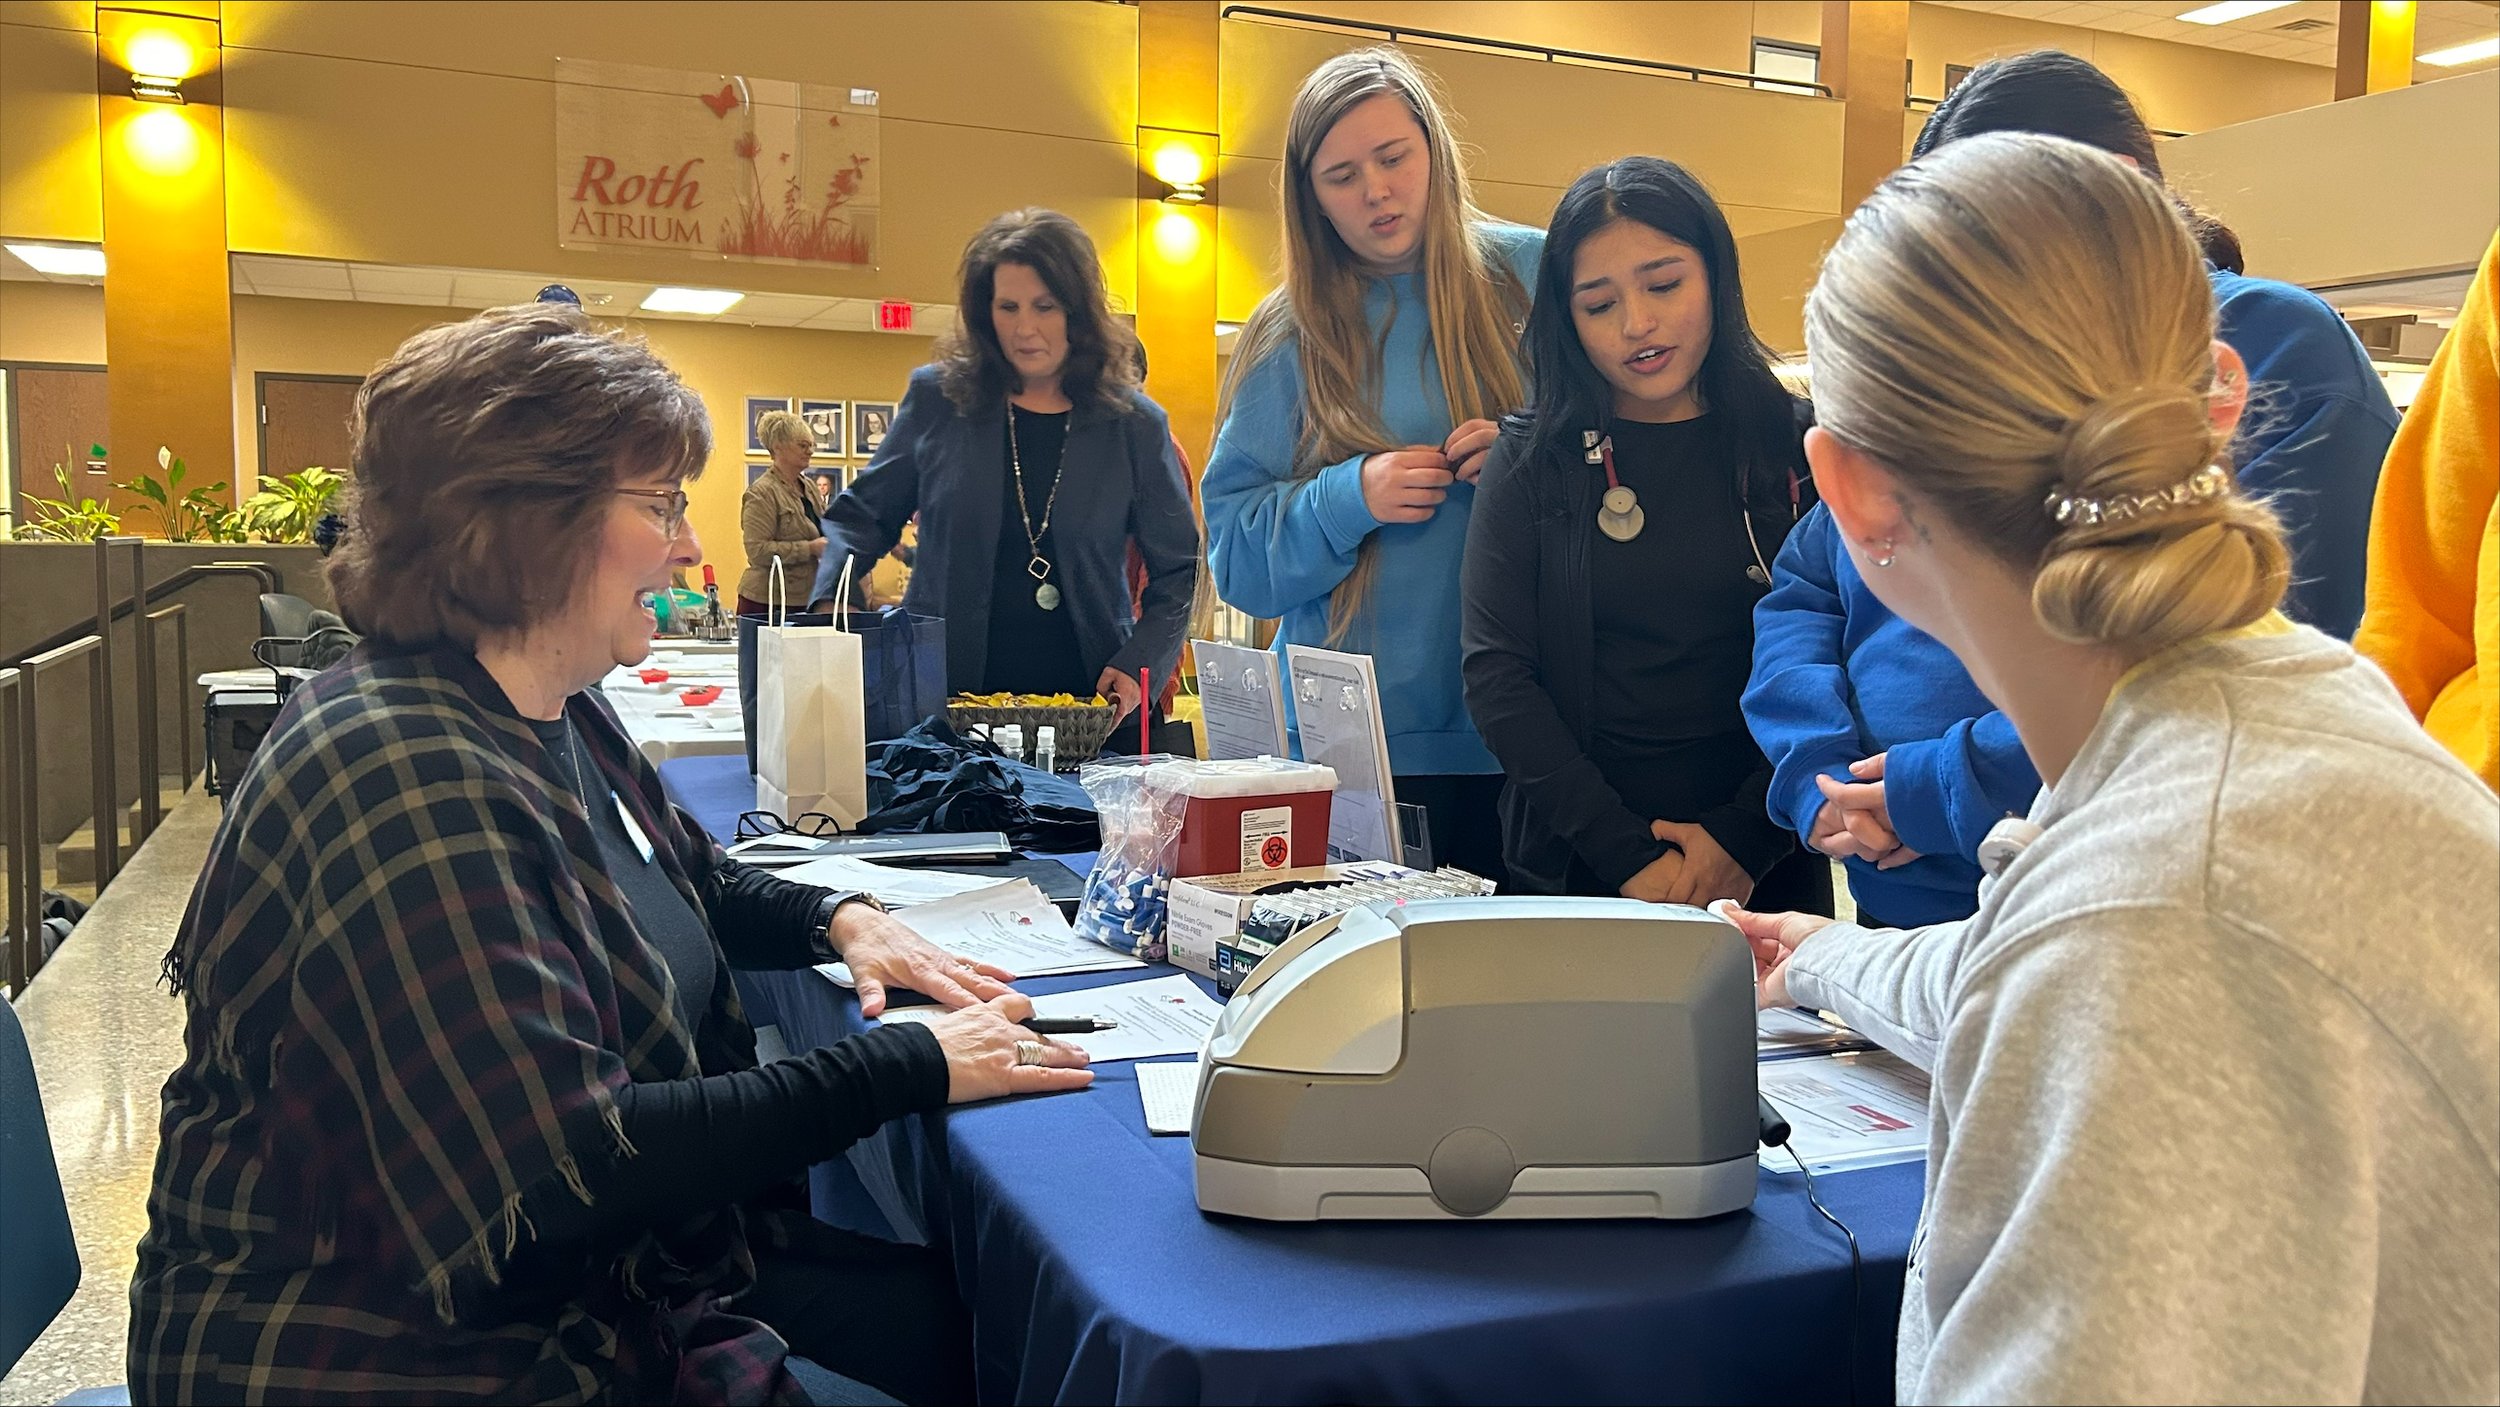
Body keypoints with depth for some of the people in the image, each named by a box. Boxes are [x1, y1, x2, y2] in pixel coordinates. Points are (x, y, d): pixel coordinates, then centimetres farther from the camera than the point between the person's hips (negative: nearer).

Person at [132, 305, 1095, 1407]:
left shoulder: (558, 715, 4)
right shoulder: (409, 776, -27)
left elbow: (695, 888, 22)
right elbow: (566, 1170, -31)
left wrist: (837, 918, 1)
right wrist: (907, 1067, -27)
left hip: (598, 1272, 9)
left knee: (942, 1313, 2)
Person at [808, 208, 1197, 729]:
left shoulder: (1133, 425, 1)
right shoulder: (937, 398, 2)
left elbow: (1179, 572, 6)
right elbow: (861, 518, 11)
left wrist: (1137, 665, -8)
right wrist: (824, 607, -7)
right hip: (943, 700, 0)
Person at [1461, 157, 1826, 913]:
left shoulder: (1802, 447, -1)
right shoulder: (1532, 457, -1)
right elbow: (1496, 675, -7)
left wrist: (1744, 838, -15)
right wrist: (1627, 854, -14)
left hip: (1763, 873, 0)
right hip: (1570, 869, 0)